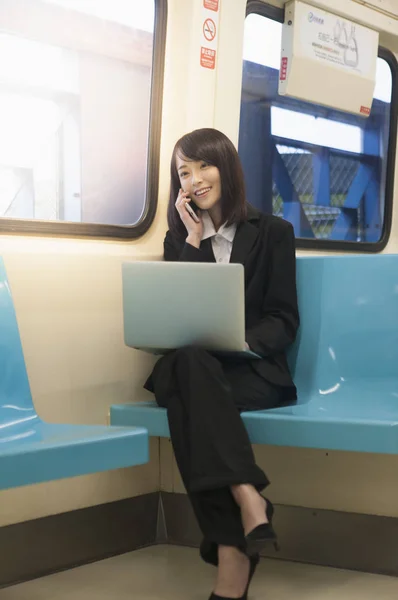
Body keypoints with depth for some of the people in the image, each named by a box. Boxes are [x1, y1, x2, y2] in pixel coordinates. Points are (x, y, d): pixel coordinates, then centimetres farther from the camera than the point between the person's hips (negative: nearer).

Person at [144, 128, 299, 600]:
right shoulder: (178, 238, 19)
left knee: (189, 381, -38)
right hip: (193, 366, 2)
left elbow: (284, 320, 2)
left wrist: (244, 343, -20)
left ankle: (231, 559, -42)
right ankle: (248, 502, -48)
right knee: (187, 364, -38)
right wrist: (194, 238, 1)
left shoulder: (273, 232, 11)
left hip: (253, 370, -2)